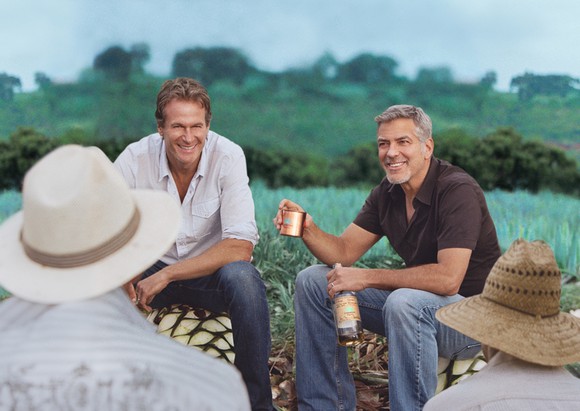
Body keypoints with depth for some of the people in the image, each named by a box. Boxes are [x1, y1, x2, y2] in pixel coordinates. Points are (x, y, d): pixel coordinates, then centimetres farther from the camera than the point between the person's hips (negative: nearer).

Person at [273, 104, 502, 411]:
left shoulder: (458, 190, -21)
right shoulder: (387, 193, 3)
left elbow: (448, 279, -31)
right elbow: (344, 252, 1)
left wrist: (367, 277, -24)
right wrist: (308, 229, -20)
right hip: (414, 298, 8)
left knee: (404, 302, -40)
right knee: (312, 281, 2)